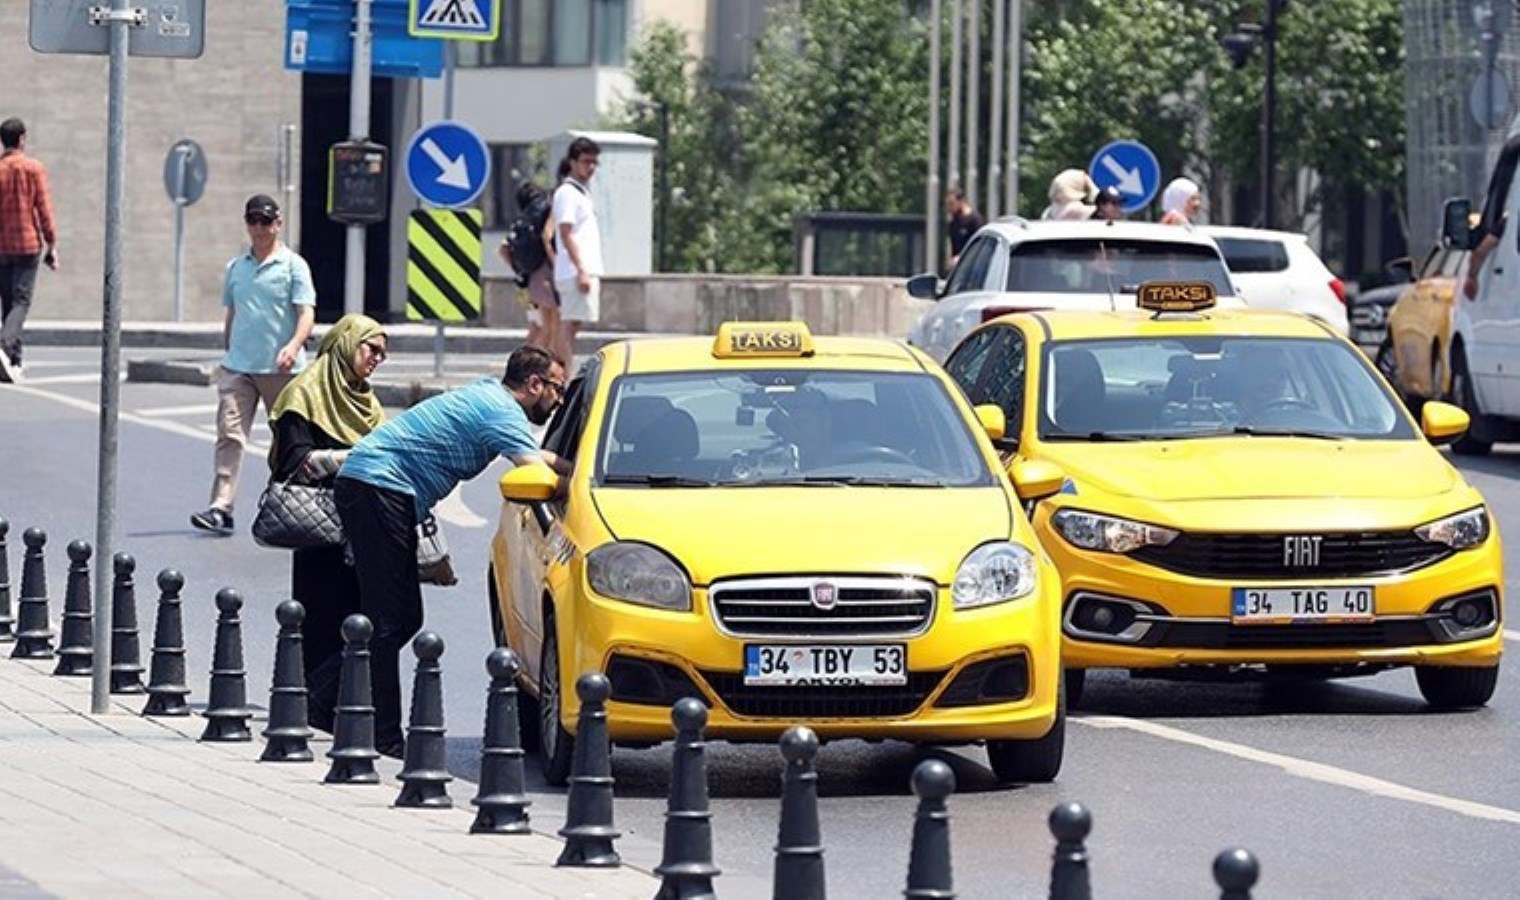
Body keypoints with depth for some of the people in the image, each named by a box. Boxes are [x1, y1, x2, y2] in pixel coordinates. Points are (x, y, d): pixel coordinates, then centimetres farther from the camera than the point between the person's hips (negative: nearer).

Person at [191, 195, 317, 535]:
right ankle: (221, 508, -18)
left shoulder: (293, 265, -1)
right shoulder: (236, 267, 14)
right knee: (229, 434, -11)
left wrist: (294, 345, -27)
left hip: (281, 370, -3)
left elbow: (306, 312, -10)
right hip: (238, 367, 3)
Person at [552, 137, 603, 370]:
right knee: (568, 326, -11)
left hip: (587, 271, 10)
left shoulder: (582, 192, 21)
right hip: (576, 272, -10)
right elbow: (566, 234, -16)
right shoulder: (567, 193, -9)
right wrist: (581, 270, -22)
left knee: (571, 326, 9)